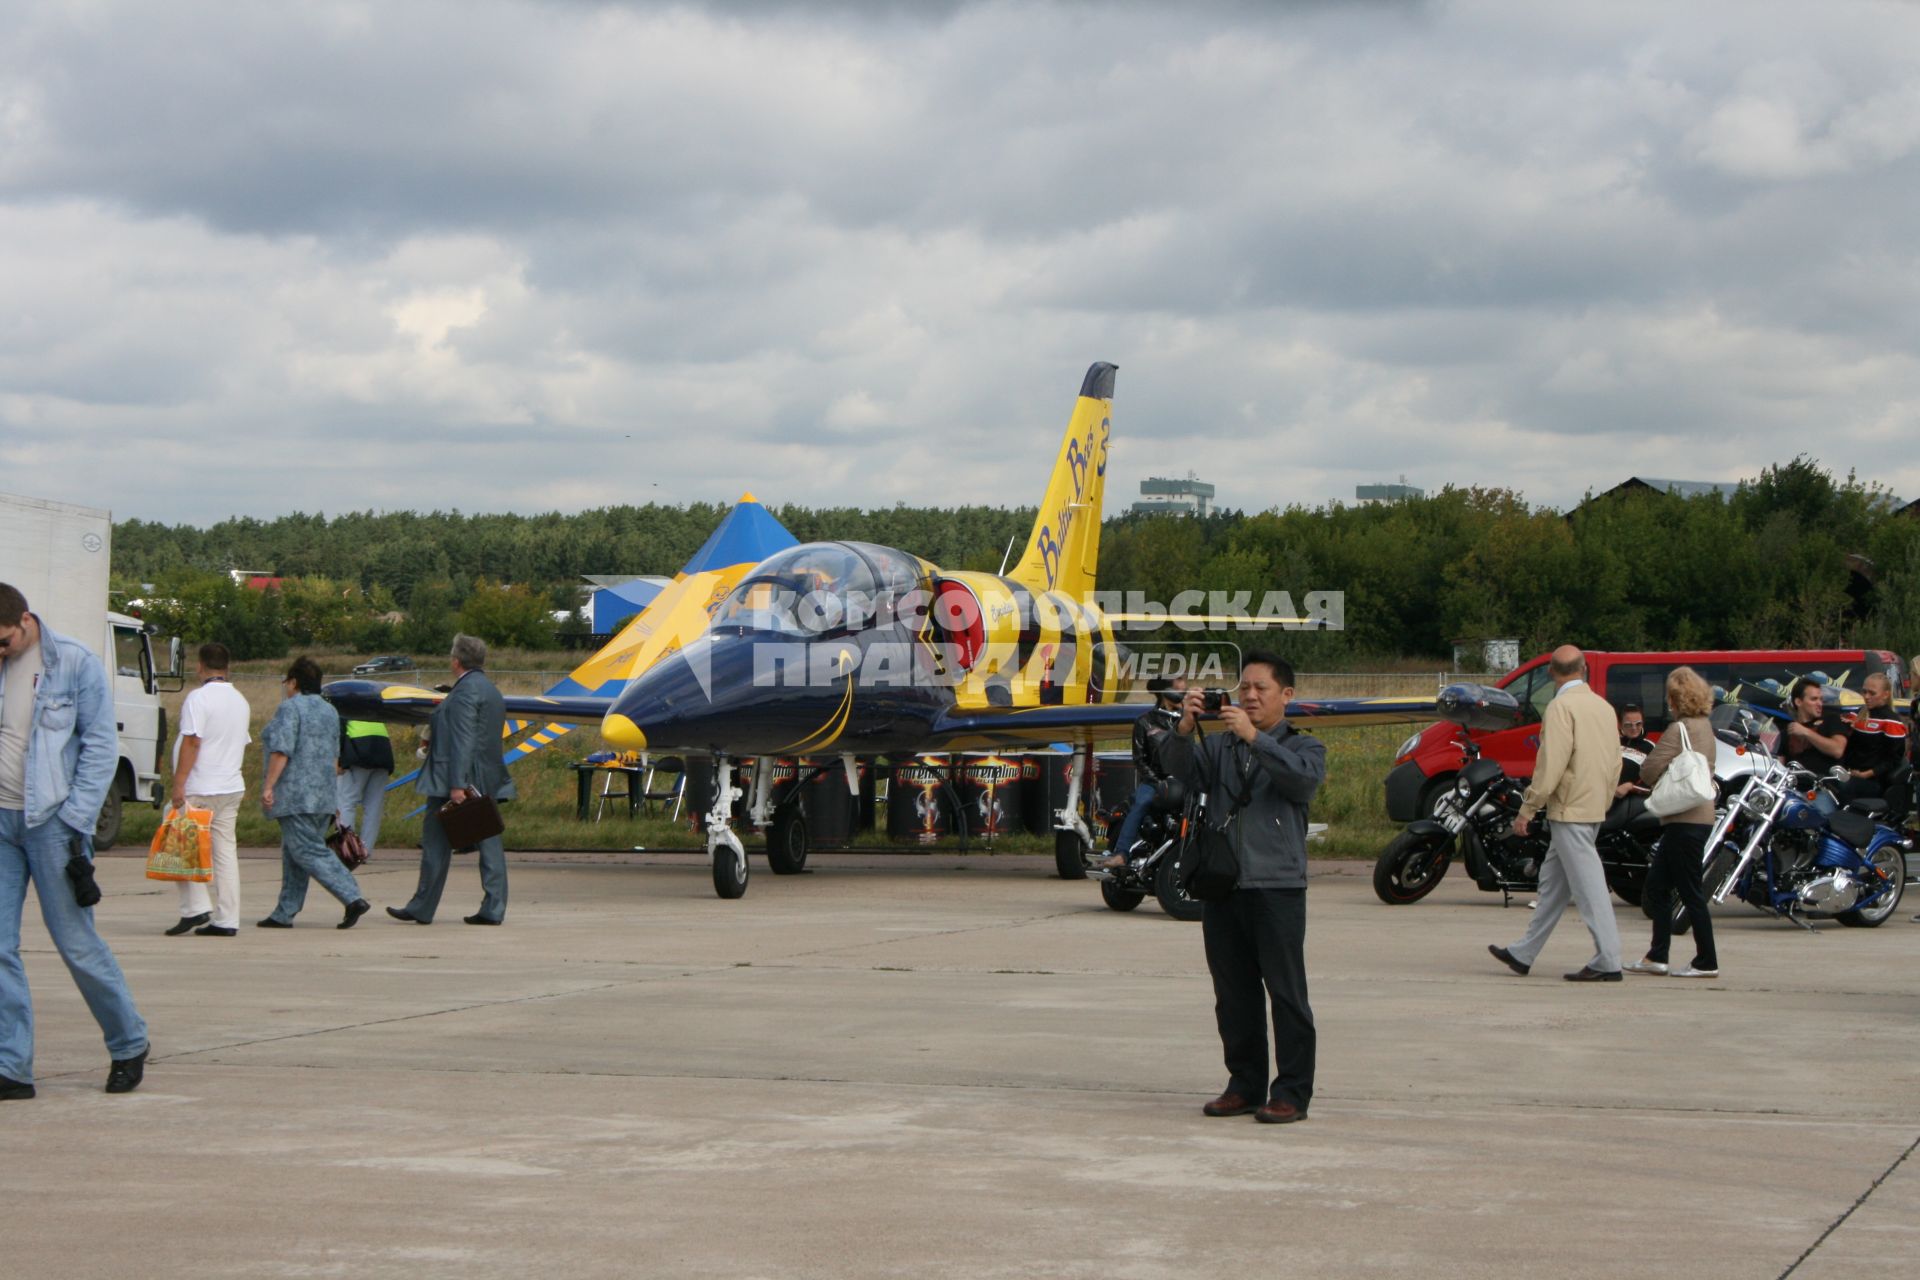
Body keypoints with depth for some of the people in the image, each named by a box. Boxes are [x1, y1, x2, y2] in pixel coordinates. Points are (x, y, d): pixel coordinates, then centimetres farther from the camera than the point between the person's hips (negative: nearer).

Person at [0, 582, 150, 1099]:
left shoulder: (75, 663, -3)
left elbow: (101, 746, -3)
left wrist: (75, 822, -10)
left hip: (51, 820, -4)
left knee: (77, 943, 2)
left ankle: (129, 1045, 20)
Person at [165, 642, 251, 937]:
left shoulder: (199, 698, -11)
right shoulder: (241, 700, 15)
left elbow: (192, 742, -17)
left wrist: (179, 783, -16)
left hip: (200, 790, -7)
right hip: (232, 788, 7)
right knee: (226, 852, 6)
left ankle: (196, 907, -8)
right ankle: (227, 920, 5)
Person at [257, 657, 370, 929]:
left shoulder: (290, 708, -10)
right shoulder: (330, 710, 14)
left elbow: (282, 751, -18)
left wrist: (269, 786, -16)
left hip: (295, 794, -8)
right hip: (323, 794, 8)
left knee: (308, 851, -9)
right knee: (293, 853, 13)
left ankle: (352, 898, -20)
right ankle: (284, 914, 13)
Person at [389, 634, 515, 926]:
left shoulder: (465, 691, -13)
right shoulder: (493, 692, 16)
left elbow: (462, 741, -20)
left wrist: (457, 785, -24)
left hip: (457, 780, -9)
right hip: (488, 780, 9)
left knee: (436, 844, 0)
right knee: (489, 843, 4)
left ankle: (422, 908, 5)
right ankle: (493, 909, 1)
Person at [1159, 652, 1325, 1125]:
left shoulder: (1303, 747, 8)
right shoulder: (1221, 747, 17)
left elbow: (1304, 778, -15)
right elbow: (1182, 769, -1)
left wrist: (1254, 737, -22)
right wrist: (1185, 727, -19)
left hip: (1277, 887, -4)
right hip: (1222, 886, 4)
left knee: (1286, 992, -4)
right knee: (1233, 993, 8)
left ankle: (1292, 1092, 0)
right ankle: (1245, 1084, 17)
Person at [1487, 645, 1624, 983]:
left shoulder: (1562, 706, -13)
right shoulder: (1604, 706, 12)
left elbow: (1551, 763, -19)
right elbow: (1615, 762, 15)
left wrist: (1527, 809, -13)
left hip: (1570, 809, -9)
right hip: (1594, 810, 9)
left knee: (1588, 885, -7)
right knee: (1553, 882, 14)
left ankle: (1608, 961, -7)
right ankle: (1523, 955, 21)